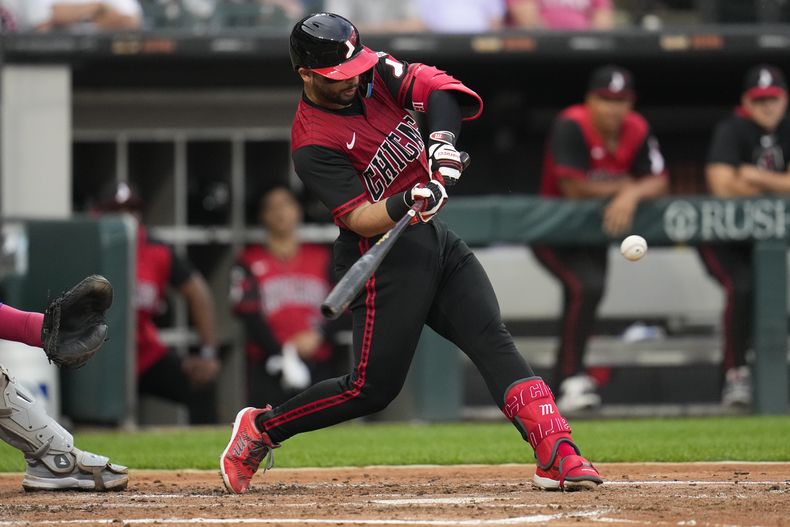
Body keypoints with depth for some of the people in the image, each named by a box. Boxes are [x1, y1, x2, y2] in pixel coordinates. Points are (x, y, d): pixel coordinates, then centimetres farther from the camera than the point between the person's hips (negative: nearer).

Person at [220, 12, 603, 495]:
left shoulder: (375, 72, 2)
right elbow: (359, 218, -22)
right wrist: (406, 204, -42)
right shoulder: (314, 145, -16)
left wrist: (443, 137, -29)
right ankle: (260, 428, 14)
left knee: (494, 342, -8)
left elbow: (436, 86, -10)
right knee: (374, 387, -4)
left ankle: (556, 454, -17)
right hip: (385, 258, -7)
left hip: (436, 238, 7)